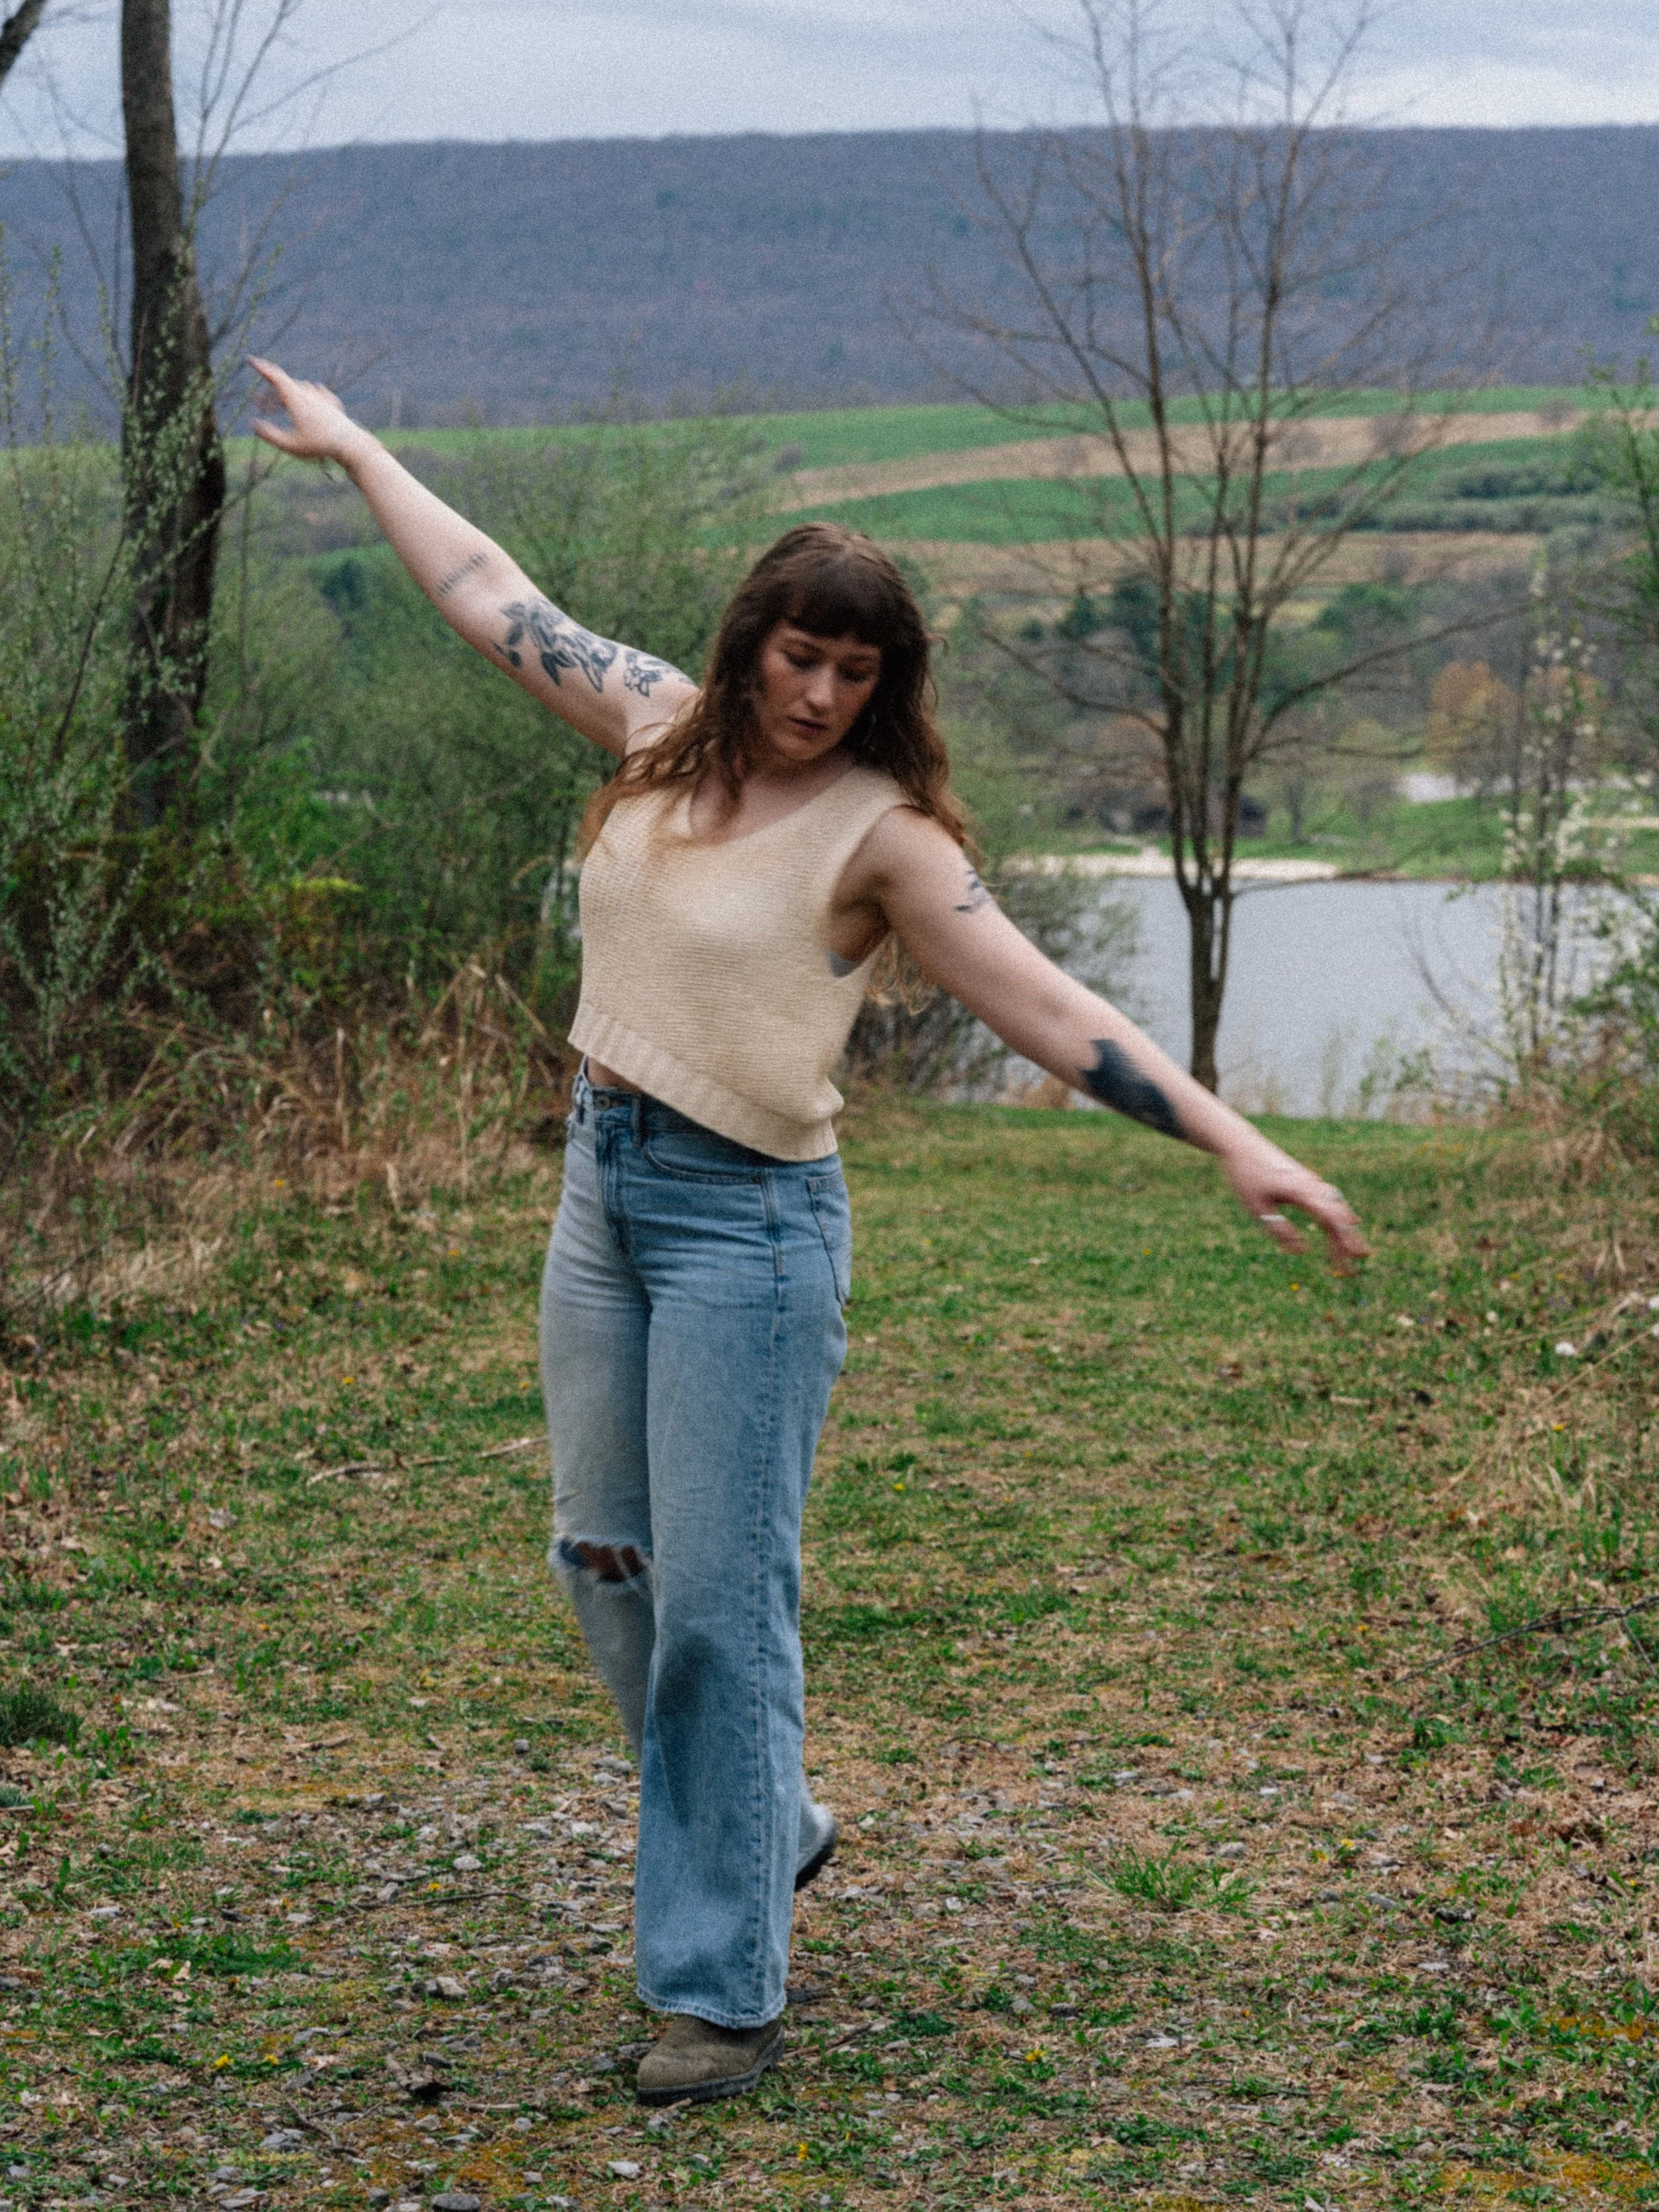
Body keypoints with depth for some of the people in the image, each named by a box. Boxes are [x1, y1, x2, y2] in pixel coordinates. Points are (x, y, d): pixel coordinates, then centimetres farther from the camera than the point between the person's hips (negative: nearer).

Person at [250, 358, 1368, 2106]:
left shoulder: (881, 831, -11)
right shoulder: (664, 730, 5)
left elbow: (1047, 1008, -15)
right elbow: (492, 600, 16)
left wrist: (1230, 1139, -24)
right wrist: (353, 448, 26)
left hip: (746, 1222, -6)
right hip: (603, 1190, 7)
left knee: (723, 1604, -4)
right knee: (606, 1559, 16)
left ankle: (722, 1995, 6)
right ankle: (767, 1827, 39)